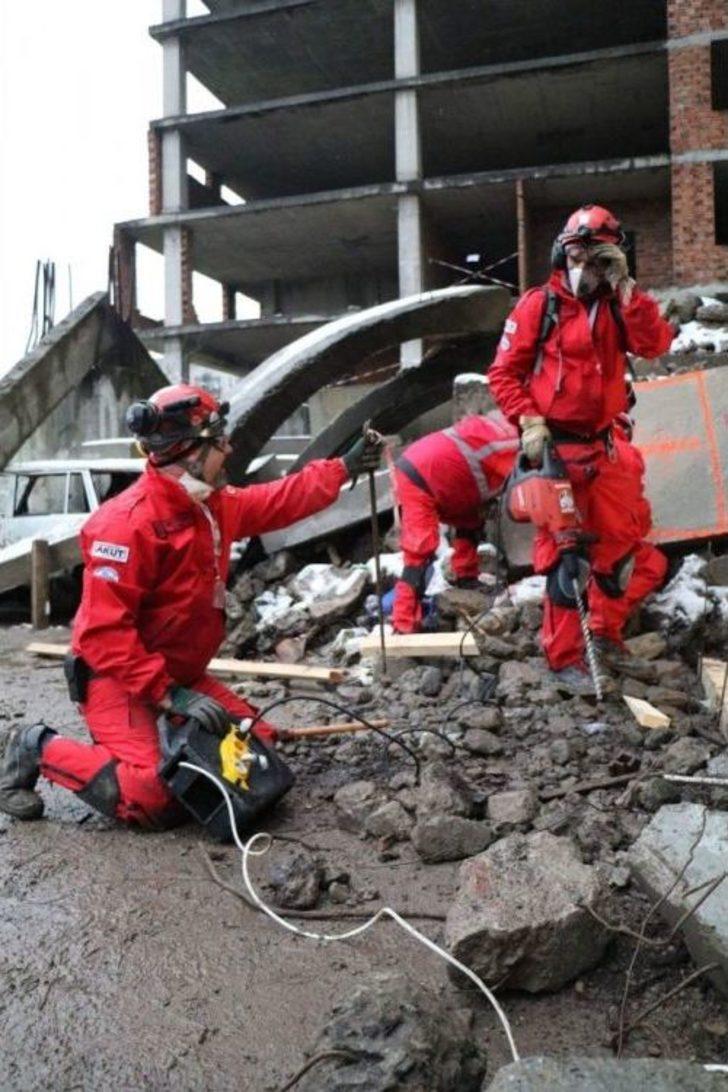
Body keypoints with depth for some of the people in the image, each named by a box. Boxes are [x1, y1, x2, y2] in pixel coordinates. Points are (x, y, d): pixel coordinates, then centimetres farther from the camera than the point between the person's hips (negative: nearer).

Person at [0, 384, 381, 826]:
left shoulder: (214, 504, 1)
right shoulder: (128, 523, -27)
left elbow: (280, 501, 17)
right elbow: (105, 632, -29)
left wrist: (343, 468, 17)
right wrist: (169, 694, -31)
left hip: (182, 673, 9)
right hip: (117, 678, -9)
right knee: (154, 799, -22)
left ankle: (142, 738, 19)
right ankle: (40, 749, 2)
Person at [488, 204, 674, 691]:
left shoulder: (618, 307, 9)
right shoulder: (538, 305, -4)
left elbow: (655, 344, -9)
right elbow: (503, 373, -4)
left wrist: (626, 289, -13)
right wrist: (528, 421, -16)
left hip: (603, 445, 5)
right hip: (554, 446, -5)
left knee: (621, 539, 11)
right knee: (562, 549, -3)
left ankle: (606, 632, 31)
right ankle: (565, 657, 6)